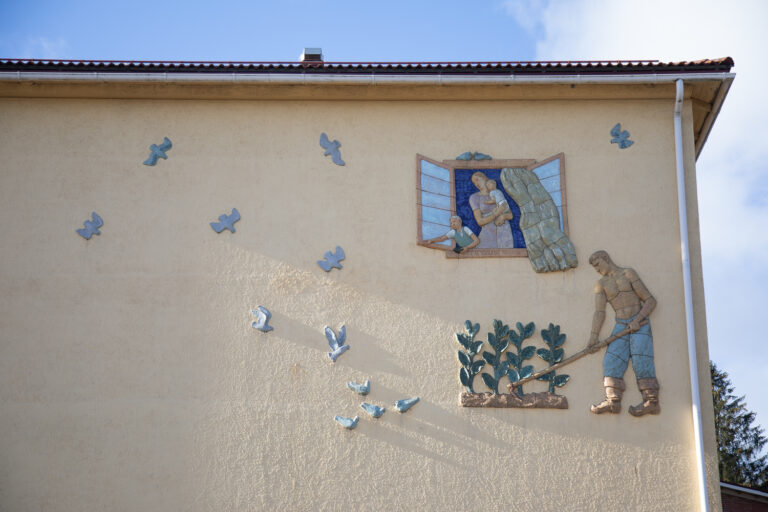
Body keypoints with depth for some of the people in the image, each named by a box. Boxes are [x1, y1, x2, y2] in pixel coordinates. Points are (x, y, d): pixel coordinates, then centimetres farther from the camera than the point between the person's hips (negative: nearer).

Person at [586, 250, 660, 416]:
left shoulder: (628, 273, 1)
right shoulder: (601, 285, 11)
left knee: (641, 359, -18)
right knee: (612, 360, -13)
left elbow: (651, 301, -2)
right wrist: (593, 336, -13)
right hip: (621, 326, 4)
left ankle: (652, 401, -22)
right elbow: (599, 312, 0)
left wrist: (638, 320, -15)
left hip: (640, 323, -4)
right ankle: (613, 401, -20)